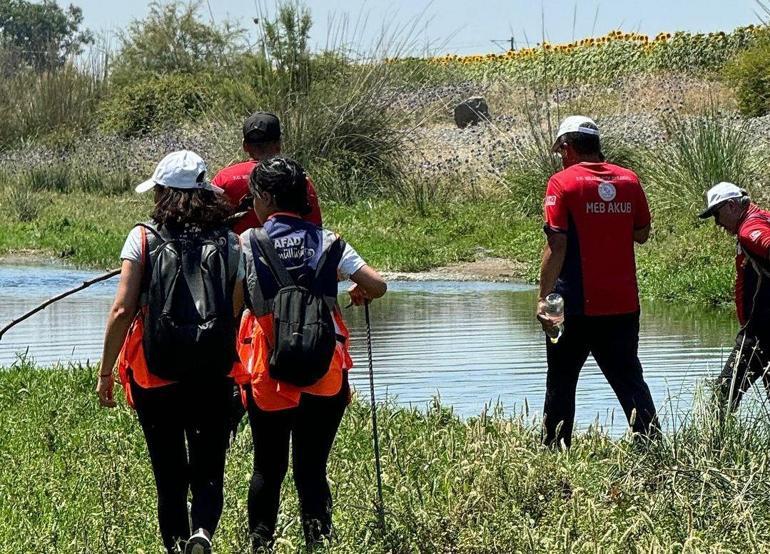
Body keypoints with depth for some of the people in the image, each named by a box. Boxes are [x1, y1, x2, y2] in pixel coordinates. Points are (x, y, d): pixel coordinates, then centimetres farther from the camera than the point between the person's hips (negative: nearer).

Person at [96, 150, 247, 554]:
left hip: (156, 375, -1)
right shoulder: (229, 243, 3)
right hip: (214, 379, 1)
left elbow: (122, 310, -7)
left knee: (170, 475, 11)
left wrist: (105, 372, 0)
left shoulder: (143, 238, -2)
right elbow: (239, 313, -1)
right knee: (208, 471, 6)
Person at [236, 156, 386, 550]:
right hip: (325, 373, 1)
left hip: (269, 372, -1)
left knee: (268, 467, 9)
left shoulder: (248, 244, -2)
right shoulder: (327, 243, 3)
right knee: (312, 467, 6)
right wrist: (359, 293, 20)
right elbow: (377, 286, -2)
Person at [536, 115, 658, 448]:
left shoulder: (563, 183, -9)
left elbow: (556, 246, -14)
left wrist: (544, 298, -13)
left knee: (561, 383, 9)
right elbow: (642, 234, 13)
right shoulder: (629, 180, 4)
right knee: (629, 379, 10)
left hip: (577, 306, -4)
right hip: (623, 304, 4)